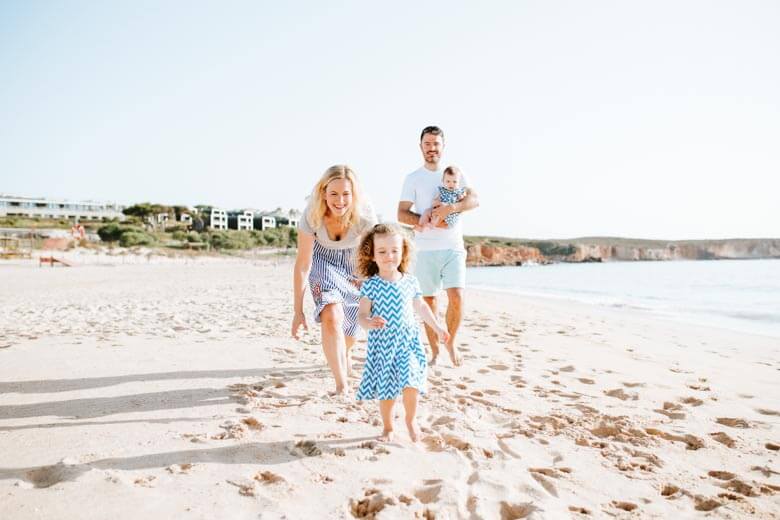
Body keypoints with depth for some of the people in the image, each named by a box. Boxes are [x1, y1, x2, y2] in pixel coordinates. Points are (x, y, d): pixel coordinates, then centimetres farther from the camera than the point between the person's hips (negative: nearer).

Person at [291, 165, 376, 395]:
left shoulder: (365, 217, -33)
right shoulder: (312, 216, -32)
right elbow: (303, 264, -25)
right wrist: (298, 310, -22)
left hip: (354, 263, 1)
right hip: (323, 261, -1)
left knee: (351, 325, 14)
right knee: (331, 317, -25)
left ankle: (344, 355, 52)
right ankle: (341, 385, -9)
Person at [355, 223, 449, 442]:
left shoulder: (410, 282, 1)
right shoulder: (370, 285, -8)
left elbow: (421, 306, 17)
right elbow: (362, 315, -9)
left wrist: (437, 327, 23)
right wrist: (369, 323, -31)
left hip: (408, 341, 2)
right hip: (382, 344, -1)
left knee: (411, 384, -7)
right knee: (386, 388, 6)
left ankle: (411, 419, 23)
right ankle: (387, 427, 29)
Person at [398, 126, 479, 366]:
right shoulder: (413, 178, 7)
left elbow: (474, 200, -3)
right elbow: (402, 214, 0)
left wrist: (451, 208, -20)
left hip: (453, 248, 0)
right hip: (425, 249, 0)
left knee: (456, 296, -12)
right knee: (428, 300, 4)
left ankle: (451, 341, 12)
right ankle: (434, 350, 18)